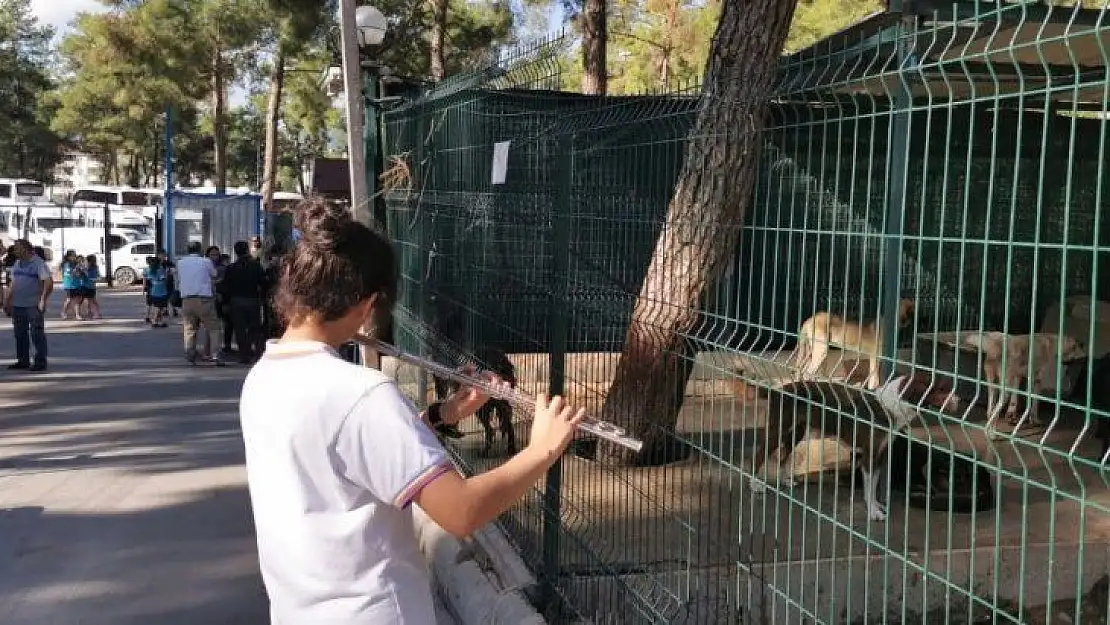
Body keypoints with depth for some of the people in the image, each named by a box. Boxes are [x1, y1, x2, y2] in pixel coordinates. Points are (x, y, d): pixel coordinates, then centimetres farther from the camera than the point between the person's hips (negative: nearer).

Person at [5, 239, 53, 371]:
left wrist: (43, 300, -23)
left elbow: (49, 283, -15)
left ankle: (40, 362, 2)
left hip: (34, 306, -7)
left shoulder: (38, 263, -7)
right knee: (20, 334, 11)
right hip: (17, 305, 7)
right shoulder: (16, 264, 14)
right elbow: (14, 284, 21)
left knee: (37, 334, -3)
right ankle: (23, 361, 20)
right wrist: (8, 302, 19)